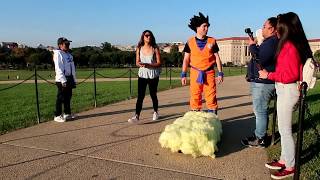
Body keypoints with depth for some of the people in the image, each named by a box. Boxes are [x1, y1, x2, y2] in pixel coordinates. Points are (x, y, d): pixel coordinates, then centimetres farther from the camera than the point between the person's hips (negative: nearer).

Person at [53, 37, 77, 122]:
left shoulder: (69, 55, 17)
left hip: (69, 78, 8)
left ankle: (67, 113, 24)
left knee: (68, 96, 14)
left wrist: (74, 80, 15)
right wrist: (63, 80, -23)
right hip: (62, 79, -8)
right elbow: (58, 68, -17)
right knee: (60, 98, -4)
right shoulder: (58, 54, -8)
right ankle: (57, 116, 4)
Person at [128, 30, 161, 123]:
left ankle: (155, 112, 33)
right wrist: (140, 64, -18)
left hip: (153, 75, -1)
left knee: (153, 94, 11)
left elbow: (159, 63, -6)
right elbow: (137, 62, 5)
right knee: (140, 96, -6)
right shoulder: (139, 48, 4)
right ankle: (136, 116, -6)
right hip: (142, 74, 1)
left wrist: (148, 65, -20)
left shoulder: (155, 48, -3)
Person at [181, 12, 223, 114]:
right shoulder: (190, 42, 5)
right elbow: (186, 59, 6)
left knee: (211, 98, 0)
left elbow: (217, 58, 7)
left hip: (209, 73, 0)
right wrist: (183, 75, 1)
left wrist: (220, 73, 1)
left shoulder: (212, 41, 6)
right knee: (195, 98, 4)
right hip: (195, 73, 0)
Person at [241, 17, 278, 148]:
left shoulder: (272, 42, -17)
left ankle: (259, 139, 7)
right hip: (261, 82, 11)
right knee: (260, 110, 18)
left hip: (262, 83, -11)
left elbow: (260, 59, -26)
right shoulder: (270, 41, 18)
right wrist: (254, 46, 10)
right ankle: (260, 134, 31)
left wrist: (252, 46, -14)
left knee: (260, 111, -3)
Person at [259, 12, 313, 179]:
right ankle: (284, 160, 32)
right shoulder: (290, 44, 10)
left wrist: (269, 75, -15)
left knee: (285, 130, 2)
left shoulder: (290, 46, -18)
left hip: (288, 91, -10)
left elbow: (291, 75, -21)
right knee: (283, 129, 18)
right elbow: (285, 70, 11)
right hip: (284, 90, 10)